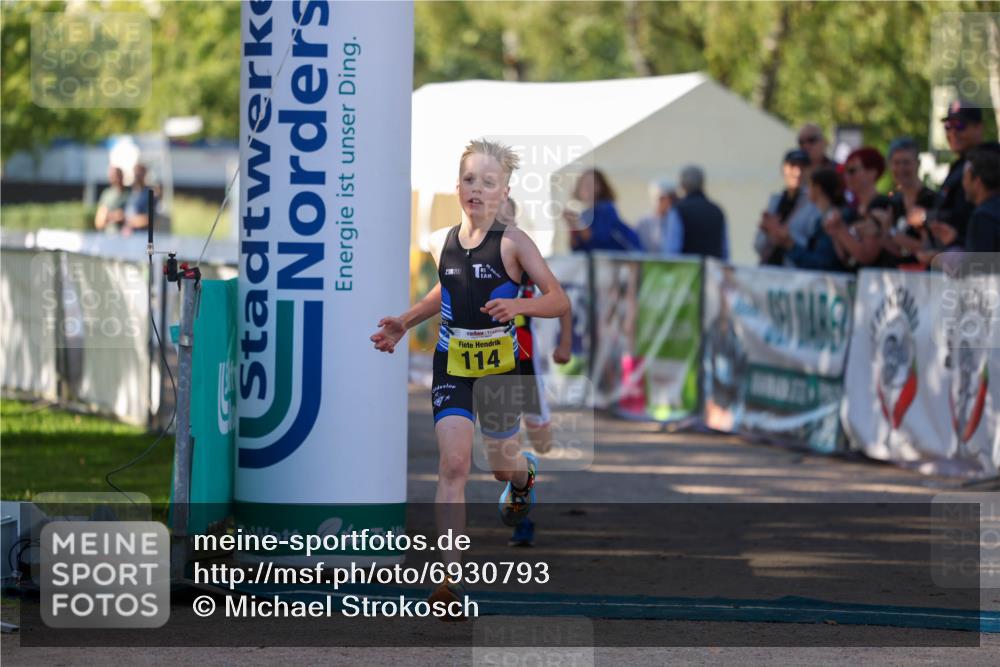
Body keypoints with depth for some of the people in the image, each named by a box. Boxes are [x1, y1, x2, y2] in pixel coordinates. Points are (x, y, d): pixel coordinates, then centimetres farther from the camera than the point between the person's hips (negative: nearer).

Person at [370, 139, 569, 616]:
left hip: (500, 367, -2)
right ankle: (450, 575, -17)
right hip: (452, 367, 2)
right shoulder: (442, 244, 2)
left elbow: (559, 300, -12)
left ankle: (524, 473, 56)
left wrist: (520, 305, -30)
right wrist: (405, 322, 15)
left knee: (502, 463, 14)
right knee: (453, 462, -13)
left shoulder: (512, 243, -11)